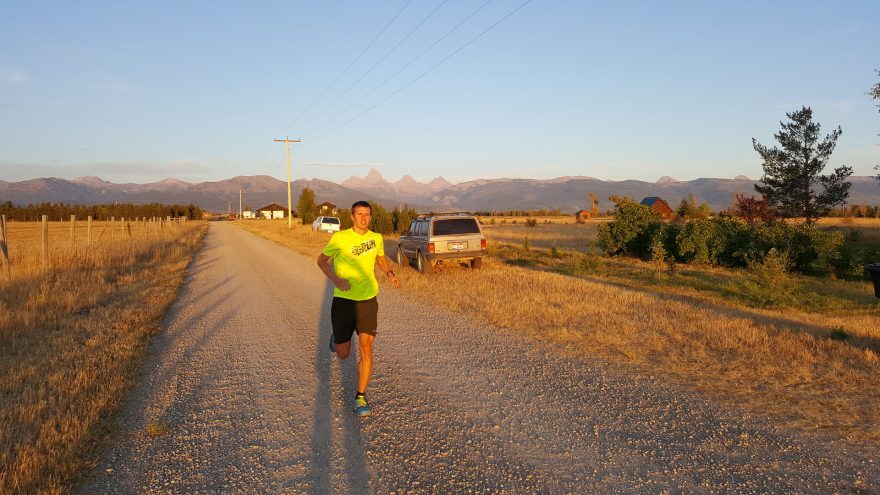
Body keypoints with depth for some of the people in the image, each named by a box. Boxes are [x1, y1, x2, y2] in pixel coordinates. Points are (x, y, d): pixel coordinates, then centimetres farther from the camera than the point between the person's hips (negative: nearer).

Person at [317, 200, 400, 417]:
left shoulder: (376, 238, 2)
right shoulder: (340, 238, -9)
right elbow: (322, 260, 1)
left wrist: (390, 273, 0)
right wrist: (336, 280, -17)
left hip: (368, 300, 2)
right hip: (343, 300, -2)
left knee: (366, 349, -6)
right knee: (342, 354, 6)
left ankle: (360, 398, 8)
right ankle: (336, 339, 44)